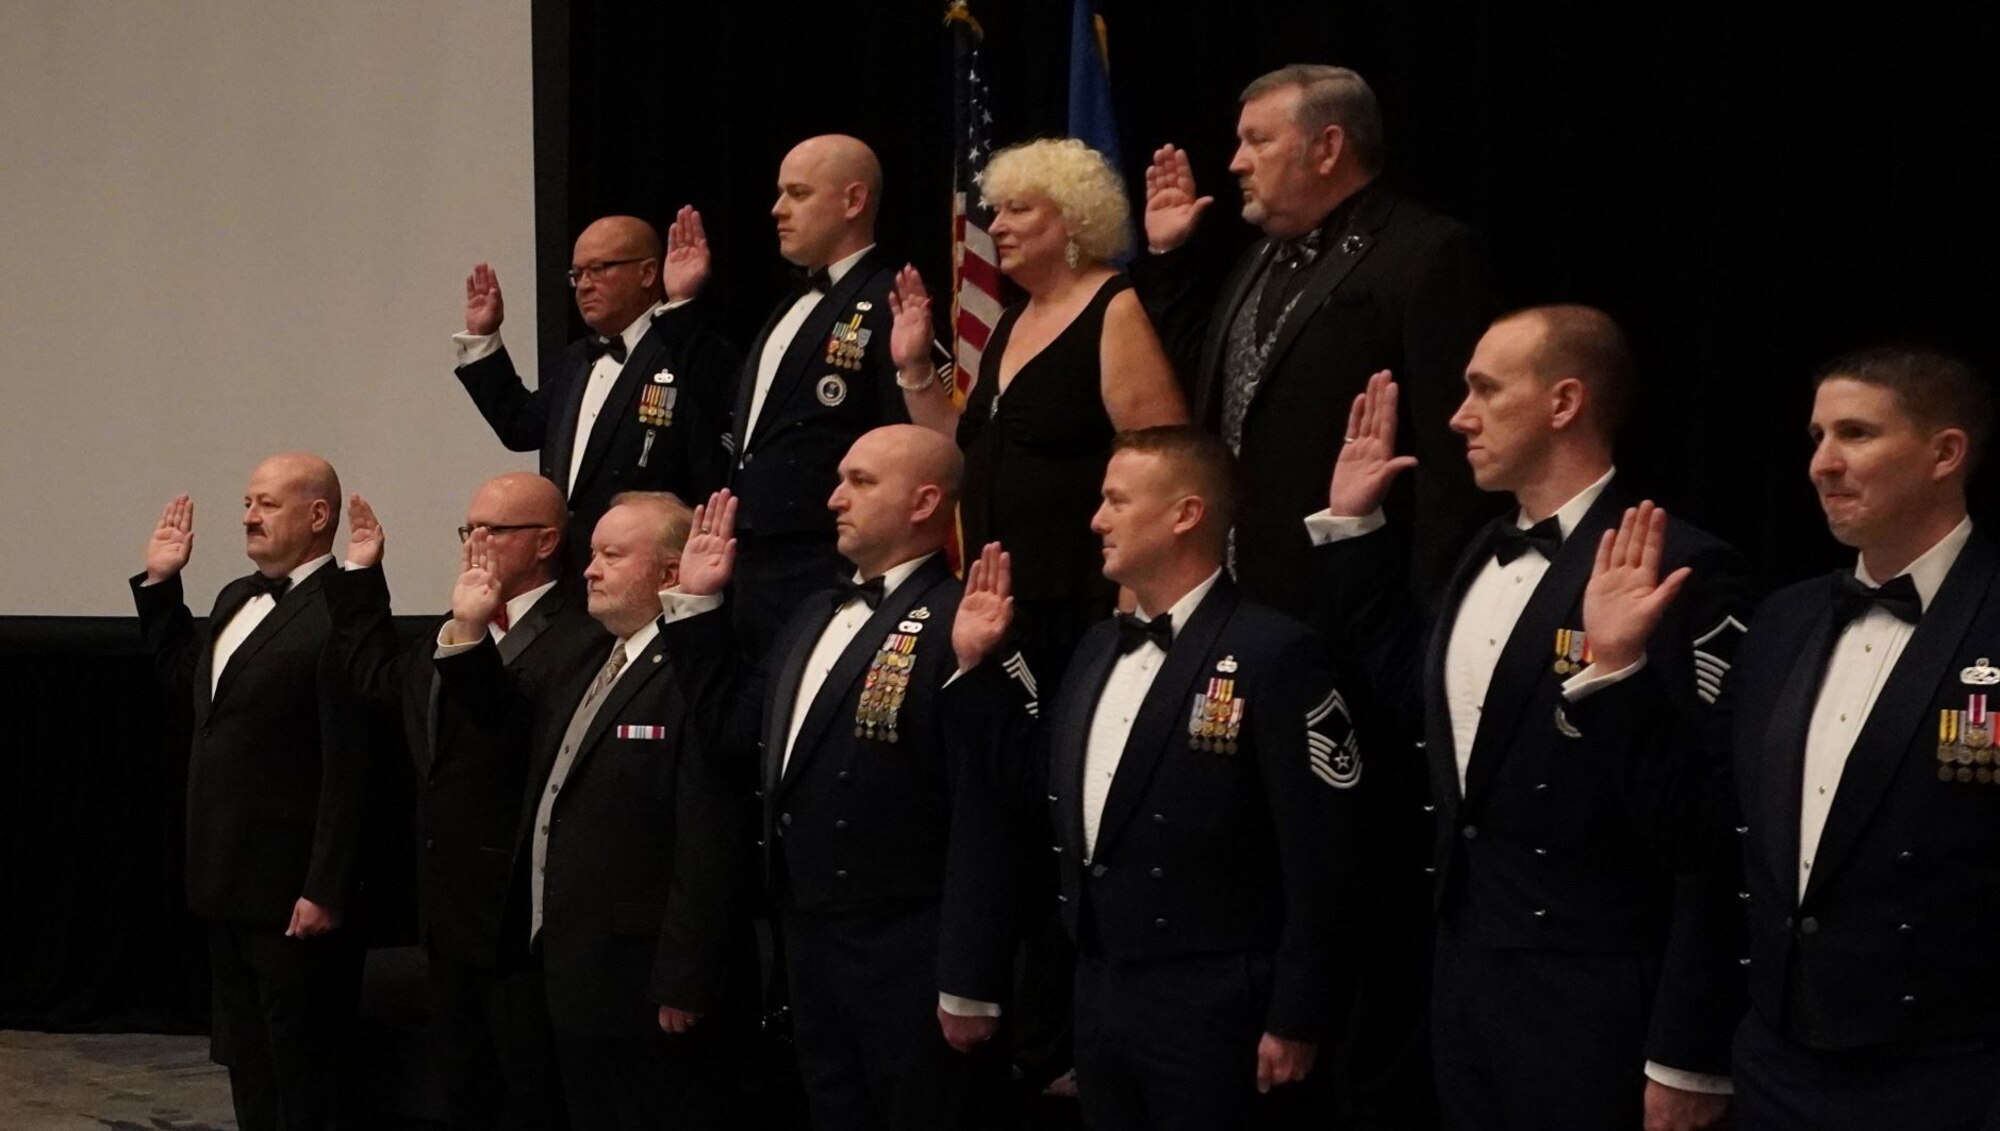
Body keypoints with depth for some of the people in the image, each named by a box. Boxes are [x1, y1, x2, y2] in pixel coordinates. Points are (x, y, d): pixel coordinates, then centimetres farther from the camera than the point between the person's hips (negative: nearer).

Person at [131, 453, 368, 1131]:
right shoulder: (237, 598, 11)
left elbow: (349, 769, -22)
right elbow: (185, 680, 26)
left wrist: (325, 891, -22)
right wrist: (159, 585, 15)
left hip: (292, 891, -9)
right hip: (228, 883, 9)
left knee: (302, 1075, 3)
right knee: (246, 1059, 19)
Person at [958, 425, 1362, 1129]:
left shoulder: (1274, 653, -13)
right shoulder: (1097, 649, 12)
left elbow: (1319, 855, -14)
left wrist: (1296, 1020, -13)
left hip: (1209, 1009, -7)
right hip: (1097, 993, 7)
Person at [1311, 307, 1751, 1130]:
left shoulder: (1679, 571, -17)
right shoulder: (1487, 554, 10)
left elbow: (1716, 834, -18)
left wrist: (1687, 1058, -17)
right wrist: (1351, 528, 18)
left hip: (1595, 1003, -8)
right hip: (1465, 976, 8)